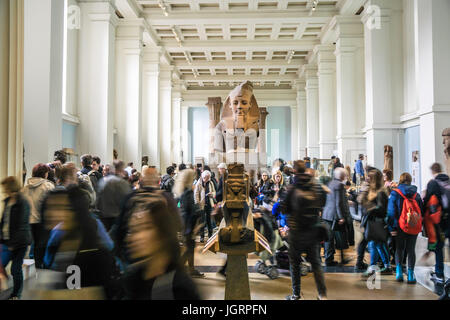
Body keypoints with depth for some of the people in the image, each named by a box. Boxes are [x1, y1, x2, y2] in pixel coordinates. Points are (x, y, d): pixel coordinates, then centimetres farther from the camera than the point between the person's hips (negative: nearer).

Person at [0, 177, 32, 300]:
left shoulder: (22, 203, -15)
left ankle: (16, 294, 19)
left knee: (16, 269, 1)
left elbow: (22, 225, -16)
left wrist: (13, 243, -15)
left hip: (19, 243, -7)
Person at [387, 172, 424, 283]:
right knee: (411, 250, 9)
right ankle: (410, 274, 9)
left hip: (400, 227, -2)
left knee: (399, 249, 12)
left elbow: (391, 212, -10)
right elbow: (421, 211, 7)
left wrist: (391, 227, -6)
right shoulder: (416, 194, 3)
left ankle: (399, 271, 5)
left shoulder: (395, 193, -7)